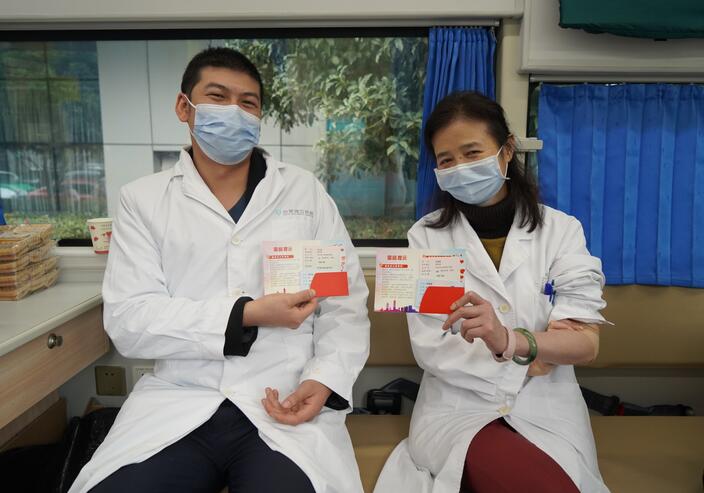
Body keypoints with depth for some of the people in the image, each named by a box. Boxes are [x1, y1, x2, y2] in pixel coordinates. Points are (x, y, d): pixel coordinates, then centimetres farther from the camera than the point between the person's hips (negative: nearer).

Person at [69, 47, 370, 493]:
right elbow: (128, 321, -4)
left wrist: (325, 379, -13)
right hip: (177, 404, 1)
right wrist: (247, 314, -15)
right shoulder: (143, 199, 6)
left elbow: (346, 304, 5)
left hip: (285, 404, 0)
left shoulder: (306, 191, 7)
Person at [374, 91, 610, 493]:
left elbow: (587, 343, -8)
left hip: (547, 413, 2)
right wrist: (539, 352, -8)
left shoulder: (561, 230, 1)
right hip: (458, 408, -1)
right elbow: (430, 347, -8)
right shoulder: (425, 237, -1)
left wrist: (509, 341, -28)